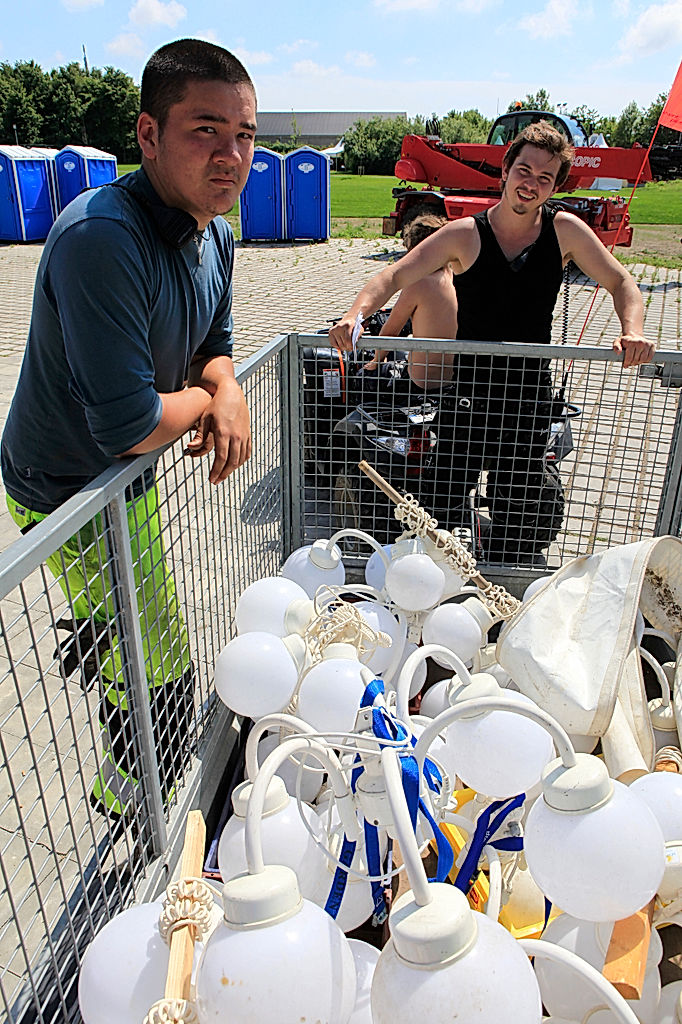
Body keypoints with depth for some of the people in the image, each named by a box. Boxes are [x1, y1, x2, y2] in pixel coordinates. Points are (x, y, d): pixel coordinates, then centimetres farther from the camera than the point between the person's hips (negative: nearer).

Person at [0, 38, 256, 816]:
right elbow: (130, 426, -35)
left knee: (130, 640, 32)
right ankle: (138, 815, 34)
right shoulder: (102, 237, -32)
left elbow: (213, 342, 11)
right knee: (160, 675, 5)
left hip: (121, 474, 8)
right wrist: (204, 400, -14)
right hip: (70, 493, -8)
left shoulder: (214, 233, -2)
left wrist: (227, 389, -12)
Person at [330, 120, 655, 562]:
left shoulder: (565, 230, 0)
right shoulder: (465, 235, -6)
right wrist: (357, 313, -31)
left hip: (531, 393, 2)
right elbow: (392, 277, -11)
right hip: (468, 388, -1)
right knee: (446, 494, 2)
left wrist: (633, 331, -15)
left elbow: (621, 283, 6)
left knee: (519, 508, 8)